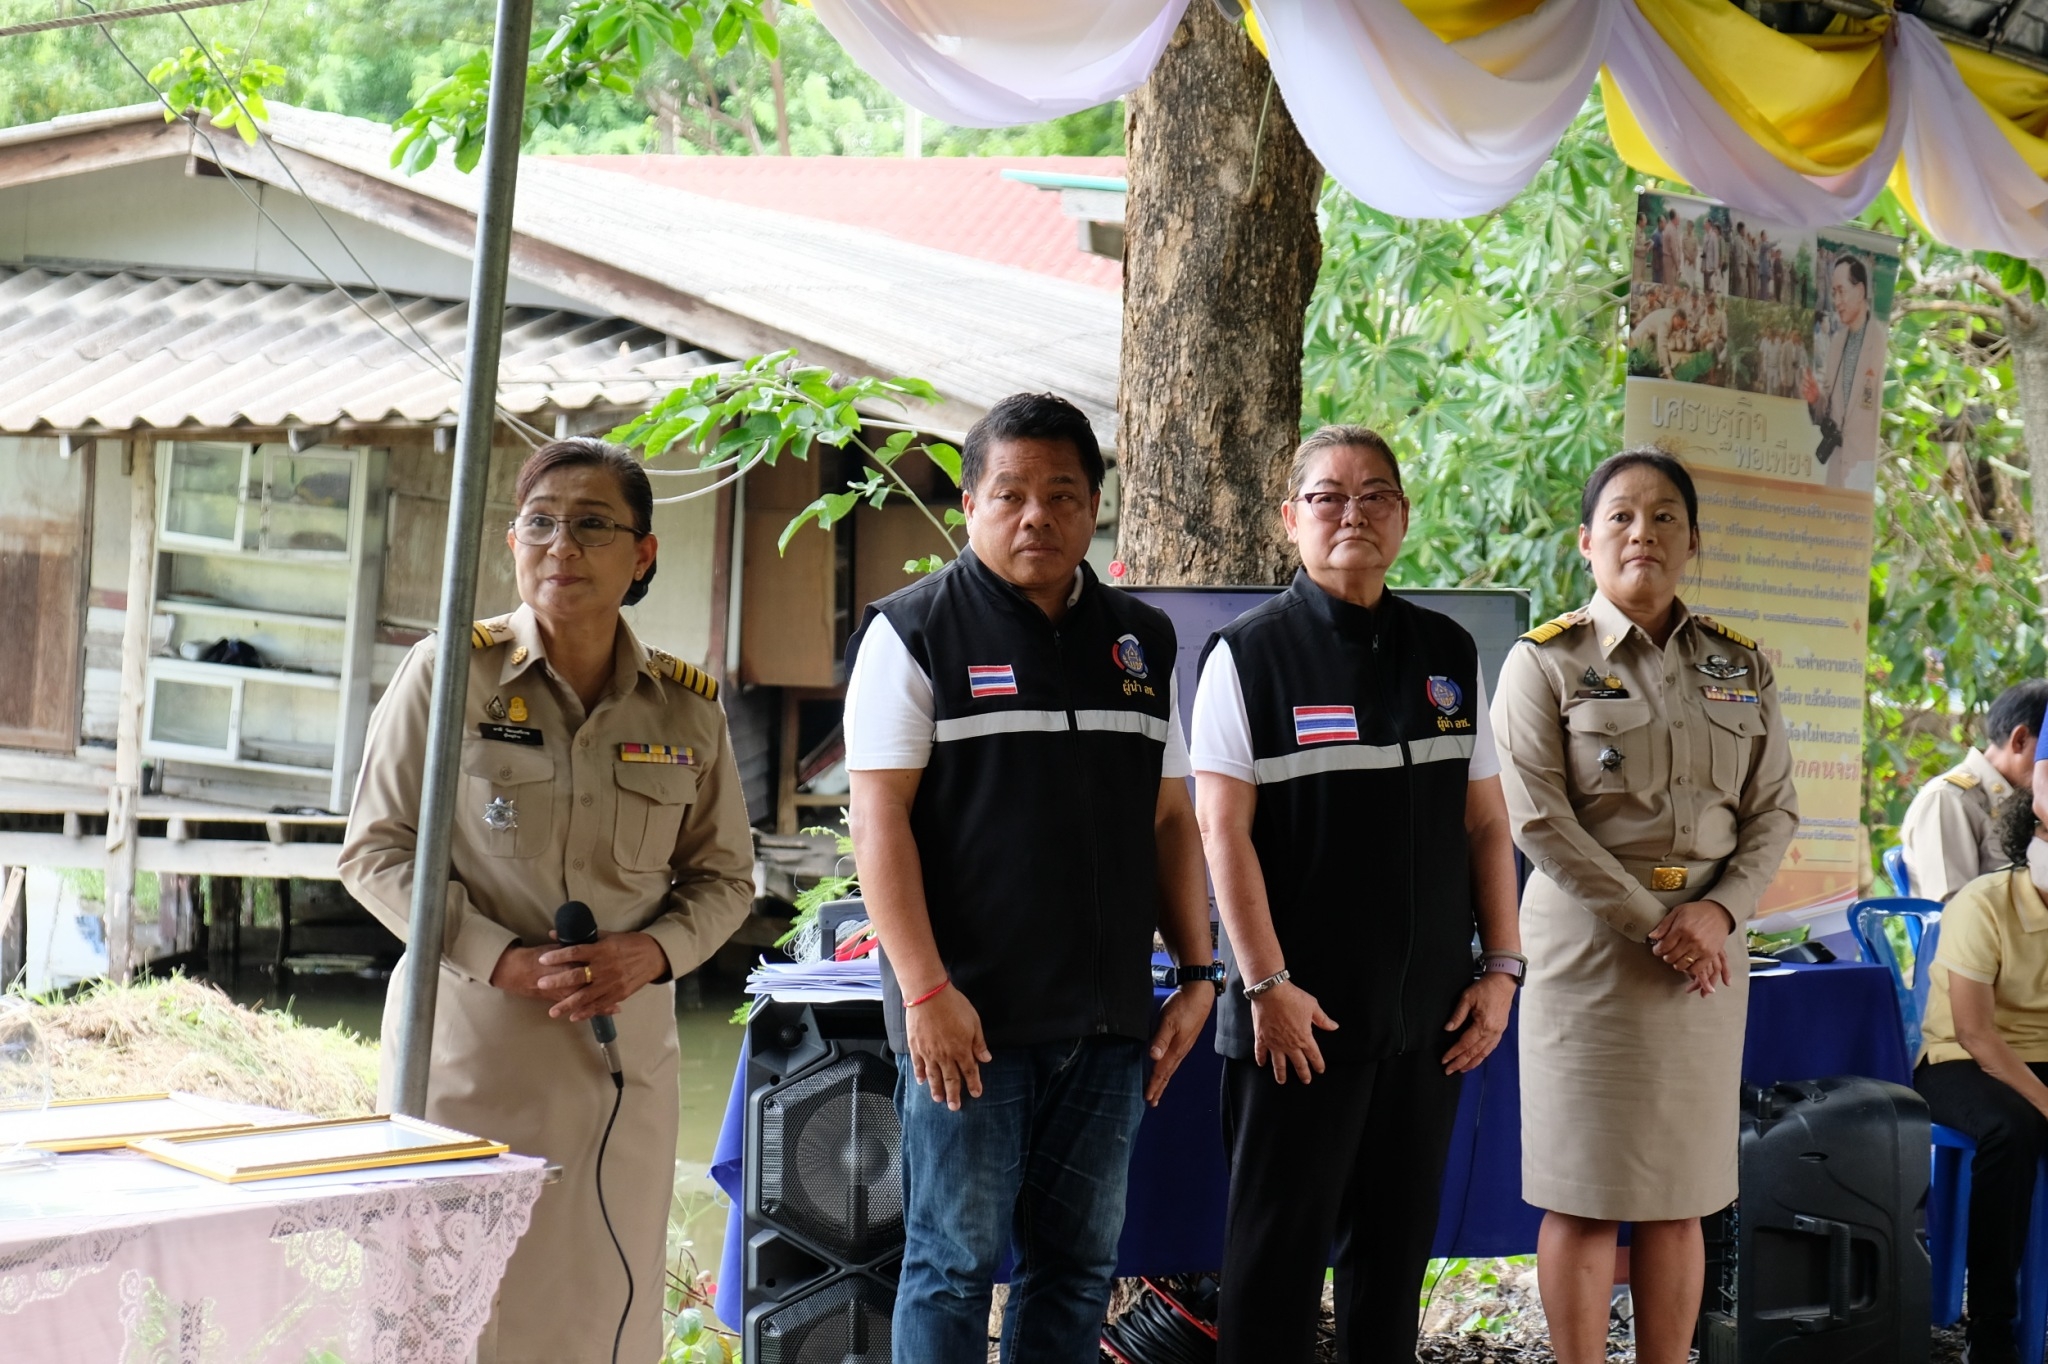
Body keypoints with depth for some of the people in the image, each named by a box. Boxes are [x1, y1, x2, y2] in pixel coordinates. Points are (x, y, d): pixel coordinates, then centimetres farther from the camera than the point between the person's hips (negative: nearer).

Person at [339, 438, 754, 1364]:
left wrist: (654, 951, -9)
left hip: (622, 1054, 3)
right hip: (466, 1043, -2)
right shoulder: (448, 673, -3)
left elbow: (724, 877, 13)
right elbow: (375, 850, -2)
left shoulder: (687, 708, 4)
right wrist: (506, 962, -14)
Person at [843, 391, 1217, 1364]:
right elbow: (879, 818, -9)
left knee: (1080, 1262, 10)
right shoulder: (916, 631, -2)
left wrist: (1197, 974, 9)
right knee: (955, 1260, -1)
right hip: (968, 1015, -5)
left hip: (1107, 1022, 5)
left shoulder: (1141, 642, 14)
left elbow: (1170, 819, 17)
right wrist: (925, 991, -16)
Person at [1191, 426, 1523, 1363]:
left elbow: (1485, 822, 13)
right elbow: (1223, 832, -9)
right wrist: (1266, 985, -14)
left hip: (1429, 1019, 5)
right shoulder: (1249, 653, -4)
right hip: (1302, 1014, -4)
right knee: (1279, 1248, 1)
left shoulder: (1451, 655, 11)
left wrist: (1501, 967, 5)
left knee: (1396, 1246, 12)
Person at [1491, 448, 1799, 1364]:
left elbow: (1774, 808, 8)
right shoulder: (1546, 662, -2)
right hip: (1589, 938, -4)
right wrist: (1651, 926, -13)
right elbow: (1539, 820, -10)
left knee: (1681, 1195, 7)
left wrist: (1719, 910, -10)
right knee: (1585, 1196, -2)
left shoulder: (1740, 666, 11)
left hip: (1709, 944, 4)